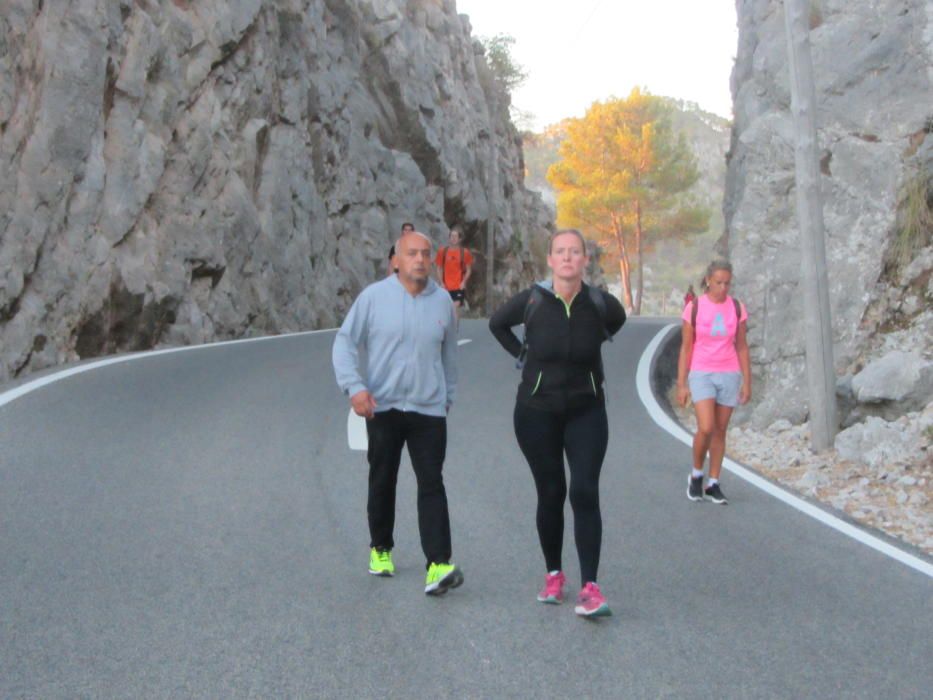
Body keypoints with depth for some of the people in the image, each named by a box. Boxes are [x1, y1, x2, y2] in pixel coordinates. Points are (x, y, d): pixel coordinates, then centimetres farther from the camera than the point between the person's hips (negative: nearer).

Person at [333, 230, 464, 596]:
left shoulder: (443, 301, 4)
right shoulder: (374, 297, -3)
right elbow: (344, 342, -3)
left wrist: (448, 397, 20)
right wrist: (354, 386, -15)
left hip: (429, 409, 1)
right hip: (383, 408, -1)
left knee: (431, 485, -8)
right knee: (382, 483, 12)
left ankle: (439, 565, -14)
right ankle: (381, 549, 30)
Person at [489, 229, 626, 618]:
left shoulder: (600, 304, -10)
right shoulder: (531, 301, -12)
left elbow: (617, 320, 17)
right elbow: (497, 324, 9)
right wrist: (522, 354, 2)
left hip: (586, 412, 0)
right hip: (537, 412, 0)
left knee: (585, 493, -11)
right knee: (551, 493, 7)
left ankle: (589, 589, -12)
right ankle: (553, 575, 24)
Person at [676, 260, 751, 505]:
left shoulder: (737, 308, 2)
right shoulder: (694, 307, -5)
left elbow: (742, 347, 7)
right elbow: (686, 348, -2)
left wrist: (747, 382, 3)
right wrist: (681, 384, -4)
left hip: (729, 374, 3)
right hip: (701, 374, -3)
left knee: (720, 431, 5)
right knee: (705, 428, -16)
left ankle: (713, 483, 15)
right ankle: (696, 475, 7)